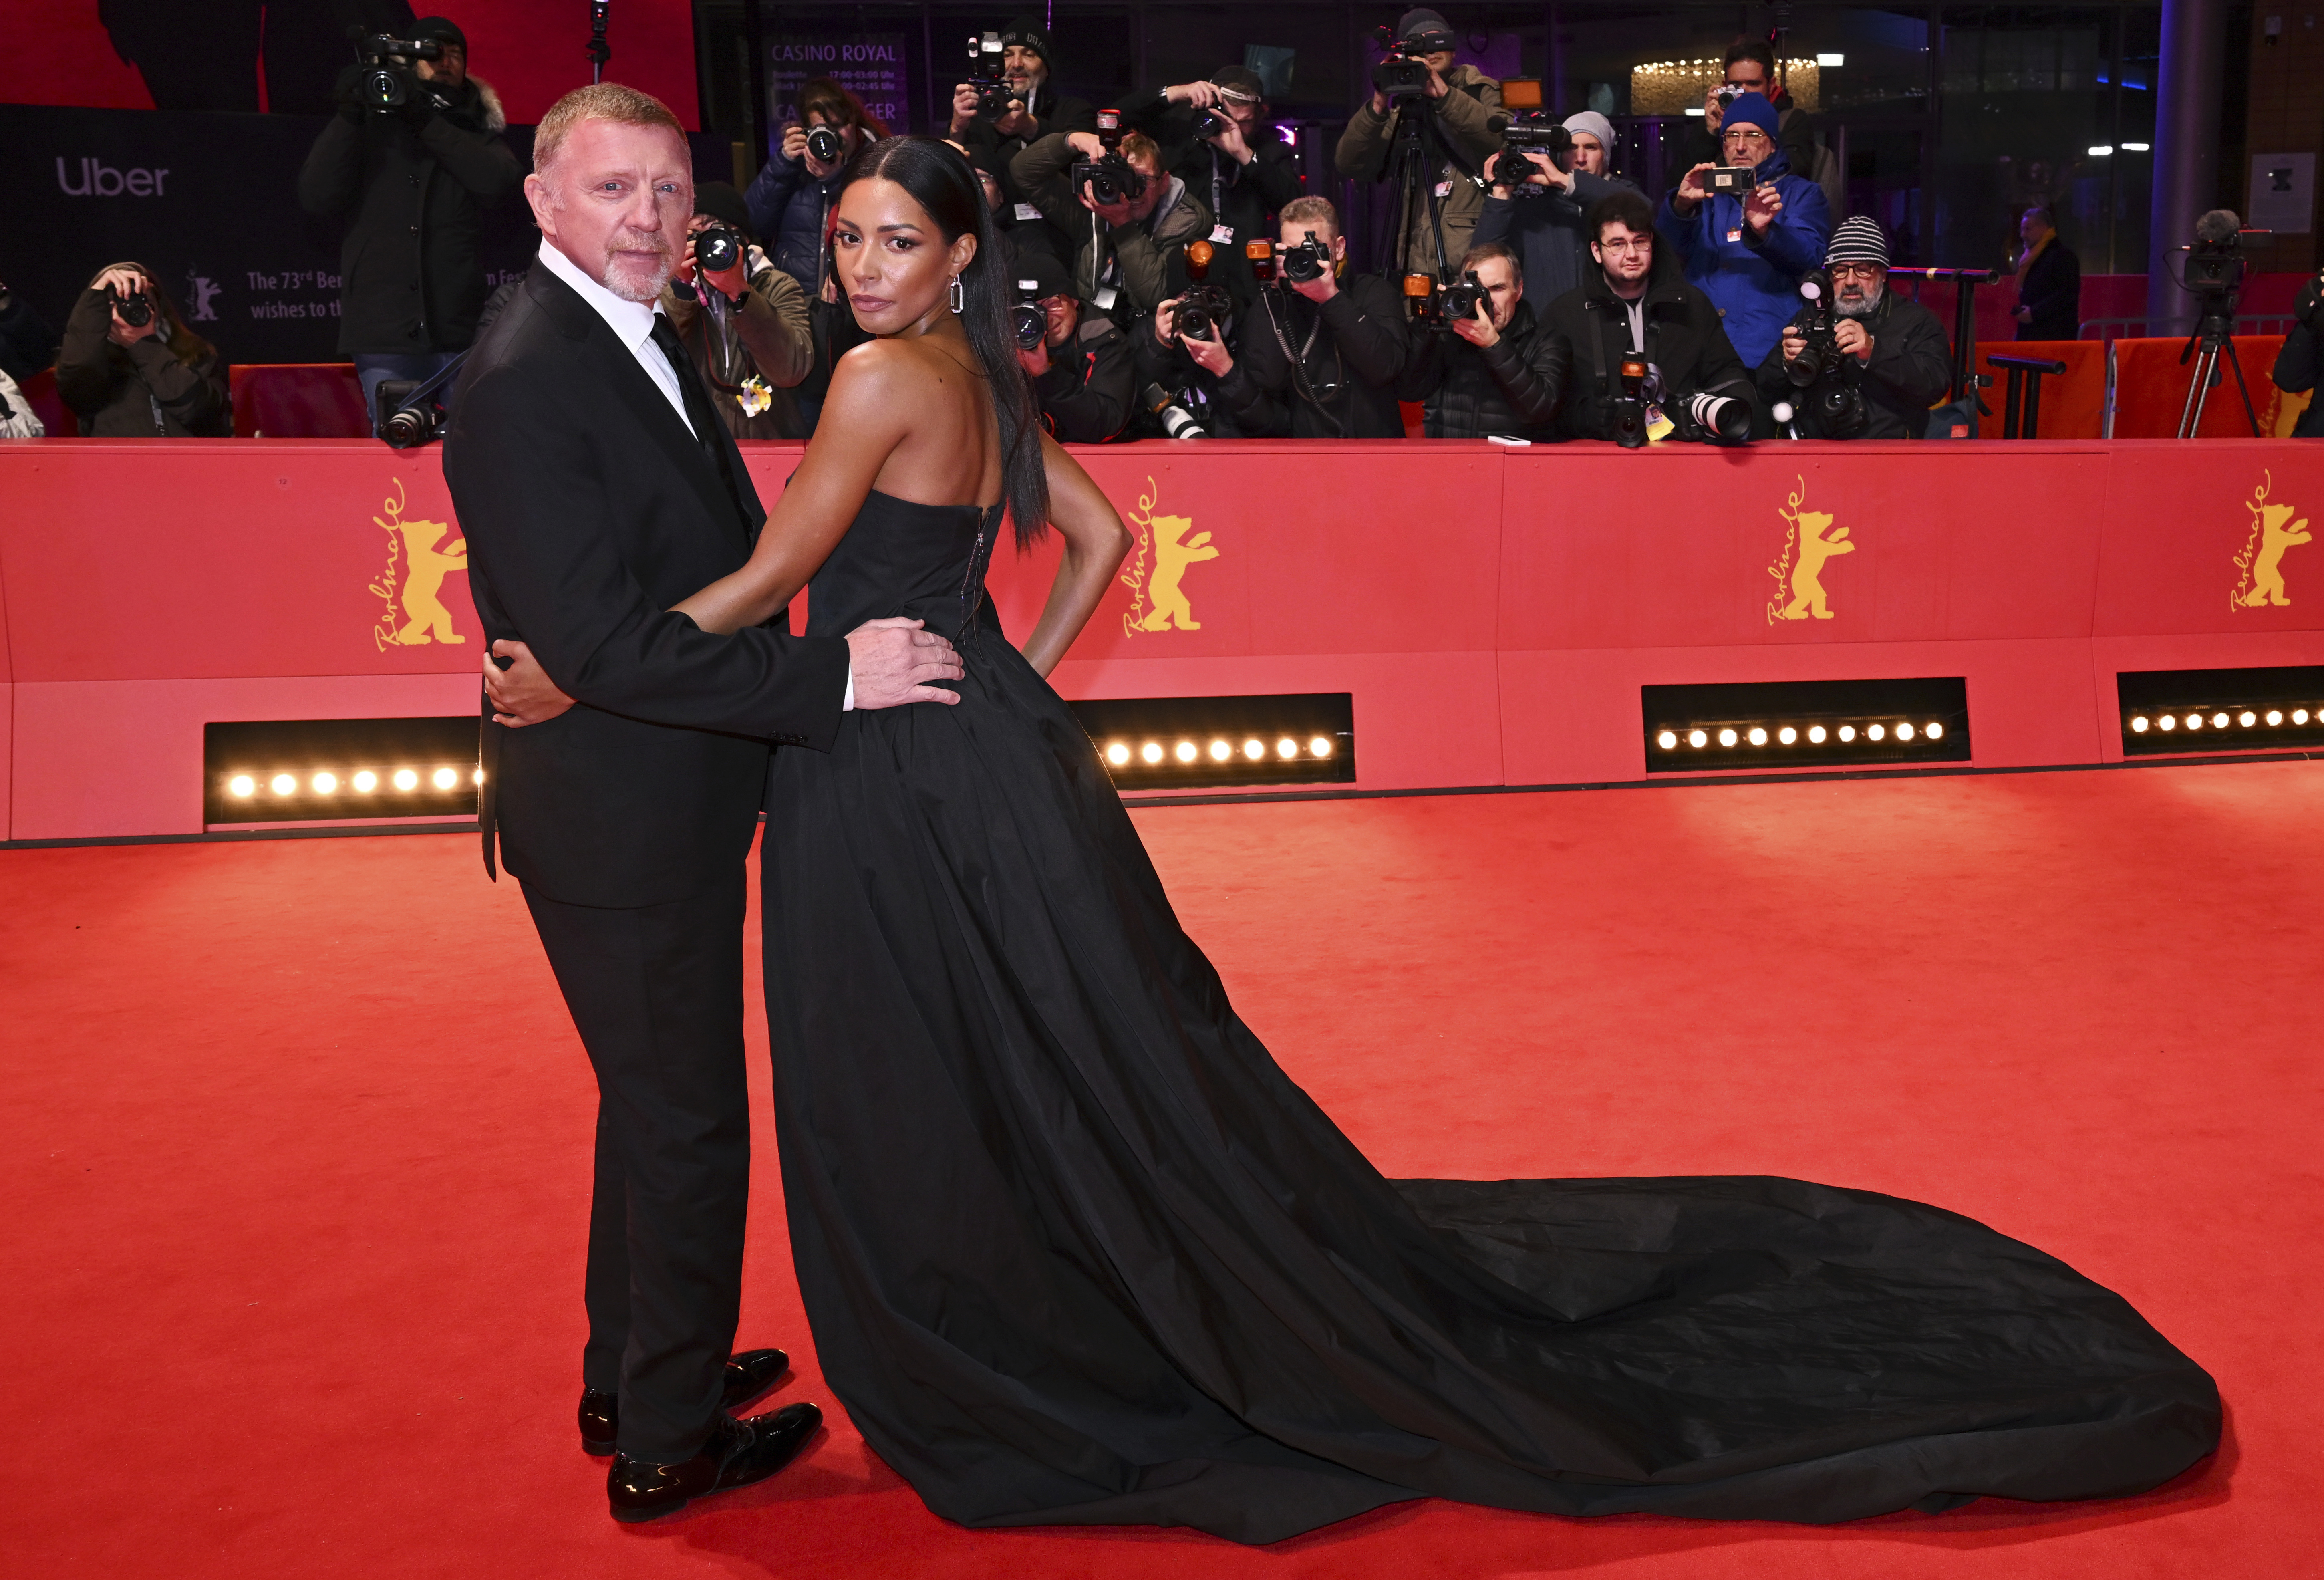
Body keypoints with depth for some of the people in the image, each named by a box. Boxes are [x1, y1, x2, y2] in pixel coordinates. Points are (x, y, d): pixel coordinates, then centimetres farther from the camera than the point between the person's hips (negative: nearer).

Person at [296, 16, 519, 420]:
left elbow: (499, 178, -9)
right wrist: (348, 116, -7)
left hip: (458, 332, 0)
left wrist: (427, 123, -11)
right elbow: (316, 197, 0)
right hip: (384, 333, 0)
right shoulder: (371, 124, 10)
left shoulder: (476, 126, 13)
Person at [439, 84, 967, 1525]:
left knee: (657, 1106, 23)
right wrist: (833, 677, -25)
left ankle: (632, 1377, 42)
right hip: (618, 822, -10)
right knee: (687, 1125, 4)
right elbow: (601, 646, -27)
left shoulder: (646, 342, 10)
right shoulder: (525, 382, -21)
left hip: (670, 810, 10)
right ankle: (669, 1443, 24)